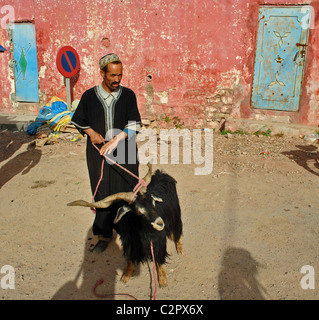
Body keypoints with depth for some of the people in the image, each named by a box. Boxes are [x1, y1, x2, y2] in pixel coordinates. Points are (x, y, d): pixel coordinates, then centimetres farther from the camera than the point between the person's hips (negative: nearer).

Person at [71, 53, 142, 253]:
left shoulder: (128, 95, -1)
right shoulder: (89, 96, 0)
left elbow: (134, 124, -6)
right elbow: (78, 120, 13)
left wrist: (116, 140, -19)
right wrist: (91, 132, -5)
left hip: (125, 154, 0)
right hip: (99, 153, 0)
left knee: (126, 192, 5)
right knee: (103, 194, 5)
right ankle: (104, 235, 19)